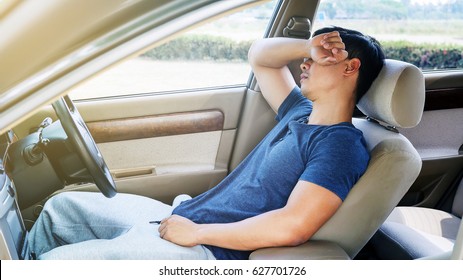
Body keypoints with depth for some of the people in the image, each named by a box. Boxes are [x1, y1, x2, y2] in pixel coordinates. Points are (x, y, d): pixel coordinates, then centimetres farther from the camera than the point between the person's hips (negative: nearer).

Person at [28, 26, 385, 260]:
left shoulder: (341, 145, -15)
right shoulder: (300, 114, 12)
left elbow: (293, 226, -28)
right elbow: (259, 56, 23)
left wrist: (196, 232, -19)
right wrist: (307, 46, 4)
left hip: (206, 252, -9)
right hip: (179, 217, 10)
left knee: (57, 260, -18)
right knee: (62, 206, 12)